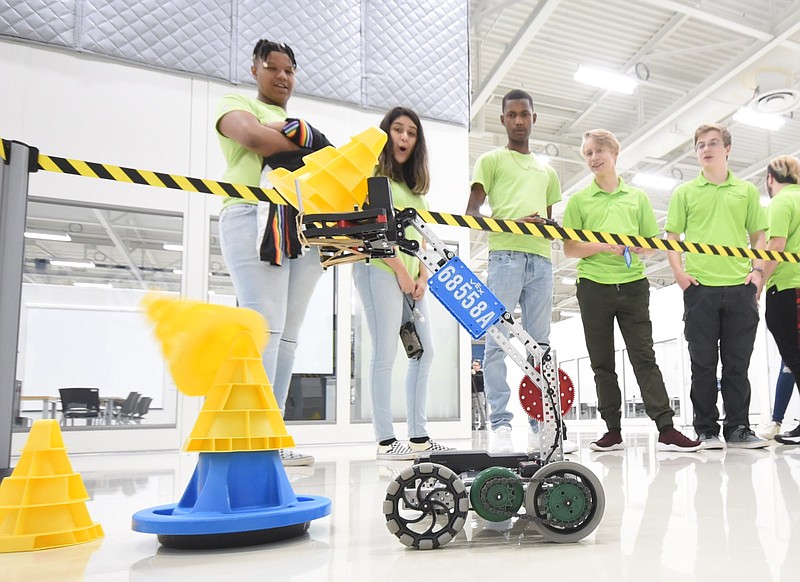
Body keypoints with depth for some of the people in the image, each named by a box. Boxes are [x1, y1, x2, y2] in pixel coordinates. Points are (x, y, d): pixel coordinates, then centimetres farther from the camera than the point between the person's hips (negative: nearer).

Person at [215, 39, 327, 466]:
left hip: (305, 228, 6)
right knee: (265, 328, -17)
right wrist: (309, 143, -1)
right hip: (255, 220, -6)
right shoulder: (236, 103, 14)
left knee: (288, 334, -1)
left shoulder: (300, 121, 33)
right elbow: (254, 138, -10)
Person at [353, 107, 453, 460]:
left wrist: (421, 275, 5)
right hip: (380, 269, -8)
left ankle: (418, 435, 12)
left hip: (412, 276, 8)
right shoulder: (374, 175, 1)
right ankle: (385, 440, -4)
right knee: (385, 354, -9)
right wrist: (402, 272, -13)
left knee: (425, 352, 5)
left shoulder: (415, 186, 24)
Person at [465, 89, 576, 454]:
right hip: (505, 255, -5)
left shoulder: (547, 171, 28)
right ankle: (500, 427, -10)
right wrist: (513, 222, -15)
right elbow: (471, 212, 3)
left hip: (540, 258, 5)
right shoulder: (491, 160, 13)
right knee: (498, 340, -11)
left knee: (539, 343, 3)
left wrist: (546, 225, 1)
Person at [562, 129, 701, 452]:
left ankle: (666, 429, -3)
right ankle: (613, 431, 12)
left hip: (633, 284, 0)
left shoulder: (638, 197, 14)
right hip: (593, 285, 0)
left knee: (644, 357, -3)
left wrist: (640, 247, -8)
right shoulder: (579, 200, 8)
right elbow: (569, 248, 2)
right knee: (602, 362, 4)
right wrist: (603, 246, -14)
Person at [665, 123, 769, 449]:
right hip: (700, 287, -1)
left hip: (740, 287, 1)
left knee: (737, 362, 5)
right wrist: (678, 272, -7)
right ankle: (706, 430, 11)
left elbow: (759, 235, 15)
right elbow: (672, 236, 7)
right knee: (703, 363, 3)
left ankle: (738, 428, 14)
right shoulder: (684, 192, 9)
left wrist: (757, 269, 0)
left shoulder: (747, 190, 13)